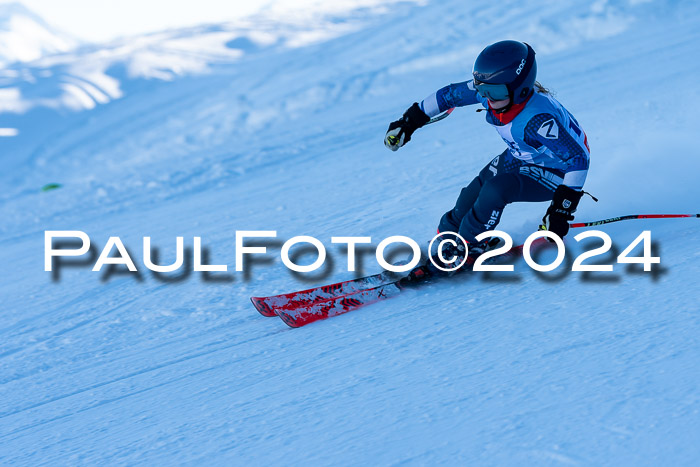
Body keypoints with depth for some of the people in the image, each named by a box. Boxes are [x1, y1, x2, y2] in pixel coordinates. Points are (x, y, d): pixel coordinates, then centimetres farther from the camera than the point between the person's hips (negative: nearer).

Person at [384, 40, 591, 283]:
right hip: (519, 157, 7)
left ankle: (465, 248, -9)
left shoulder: (537, 119, -40)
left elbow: (578, 158, -35)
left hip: (554, 173, -7)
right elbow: (450, 94, -1)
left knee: (496, 189, -28)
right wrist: (410, 121, 4)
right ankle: (446, 238, 24)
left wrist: (563, 207, -38)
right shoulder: (491, 91, -19)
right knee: (473, 195, -3)